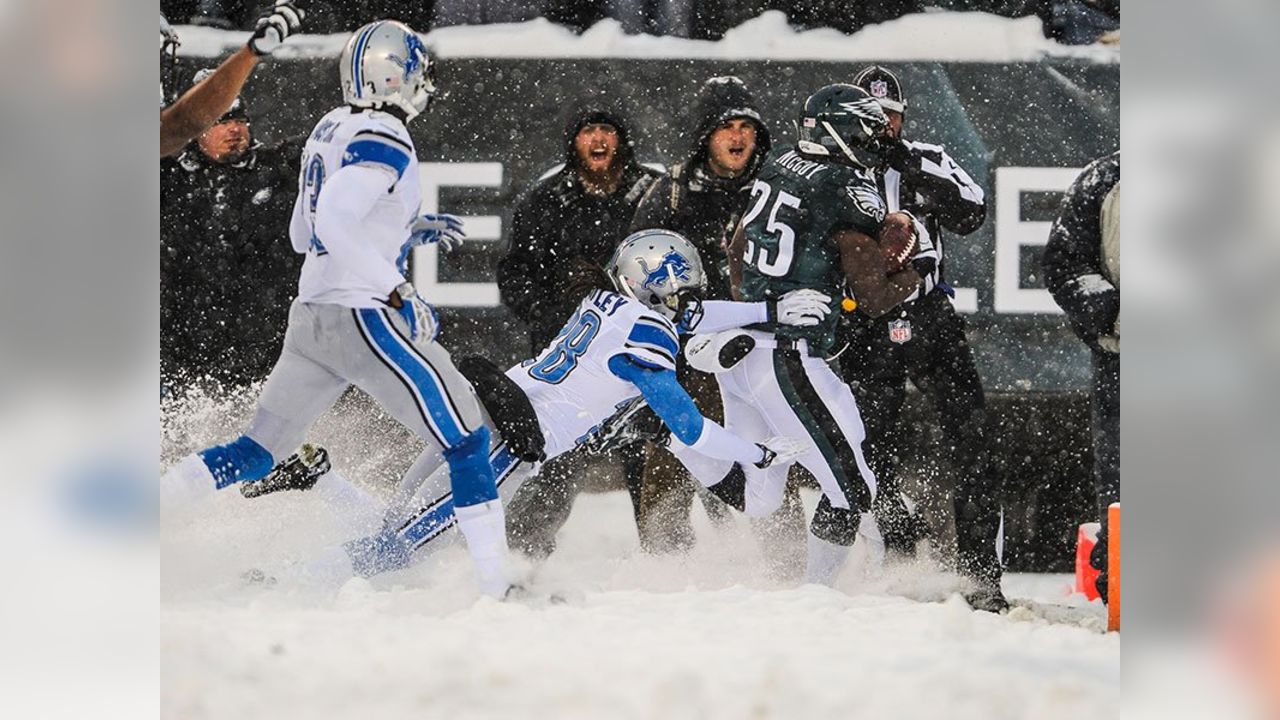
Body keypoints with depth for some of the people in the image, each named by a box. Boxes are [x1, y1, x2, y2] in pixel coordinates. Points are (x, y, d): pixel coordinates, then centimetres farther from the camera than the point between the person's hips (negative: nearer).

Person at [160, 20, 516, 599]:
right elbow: (333, 220, -25)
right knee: (468, 439, -3)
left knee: (255, 454, 15)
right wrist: (396, 293, -22)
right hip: (364, 316, -9)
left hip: (310, 319, 9)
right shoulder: (383, 139, -12)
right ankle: (496, 587, -7)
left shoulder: (330, 130, 15)